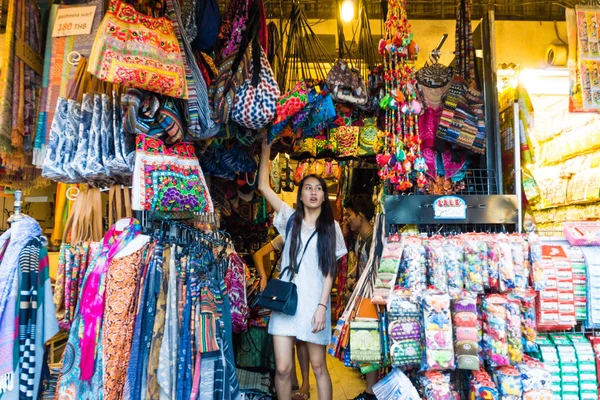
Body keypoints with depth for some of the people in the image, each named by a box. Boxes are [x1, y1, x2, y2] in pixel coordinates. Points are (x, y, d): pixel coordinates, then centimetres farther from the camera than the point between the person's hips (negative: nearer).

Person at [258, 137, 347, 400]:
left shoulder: (331, 227, 7)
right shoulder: (291, 218, 9)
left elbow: (330, 271, 2)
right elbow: (263, 186, 6)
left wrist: (322, 305, -8)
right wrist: (266, 149, 4)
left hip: (314, 301, -1)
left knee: (318, 366, 8)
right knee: (282, 368, 0)